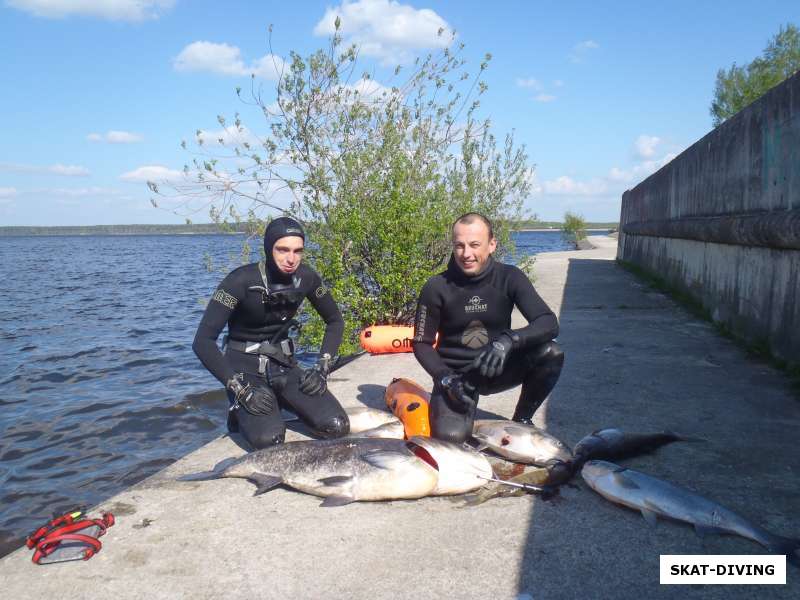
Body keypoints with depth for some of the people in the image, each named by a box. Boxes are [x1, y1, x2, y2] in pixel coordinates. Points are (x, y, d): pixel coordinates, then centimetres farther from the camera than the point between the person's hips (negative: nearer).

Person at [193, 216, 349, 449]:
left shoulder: (305, 277, -8)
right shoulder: (242, 280, -21)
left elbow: (335, 321, 7)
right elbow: (202, 341, -24)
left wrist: (322, 367, -6)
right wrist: (241, 389, -28)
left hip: (284, 364, 4)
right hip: (245, 368, -4)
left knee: (337, 427, -15)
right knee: (268, 438, -29)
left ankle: (281, 403, 13)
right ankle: (240, 413, 6)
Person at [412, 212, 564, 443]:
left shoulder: (509, 278, -10)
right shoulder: (436, 287, -12)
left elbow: (549, 323, -18)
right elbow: (421, 344, -4)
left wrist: (509, 340, -37)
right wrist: (446, 378, -21)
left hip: (498, 370, 2)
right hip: (455, 374, -2)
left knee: (551, 353, -23)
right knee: (450, 436, -29)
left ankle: (522, 419, 1)